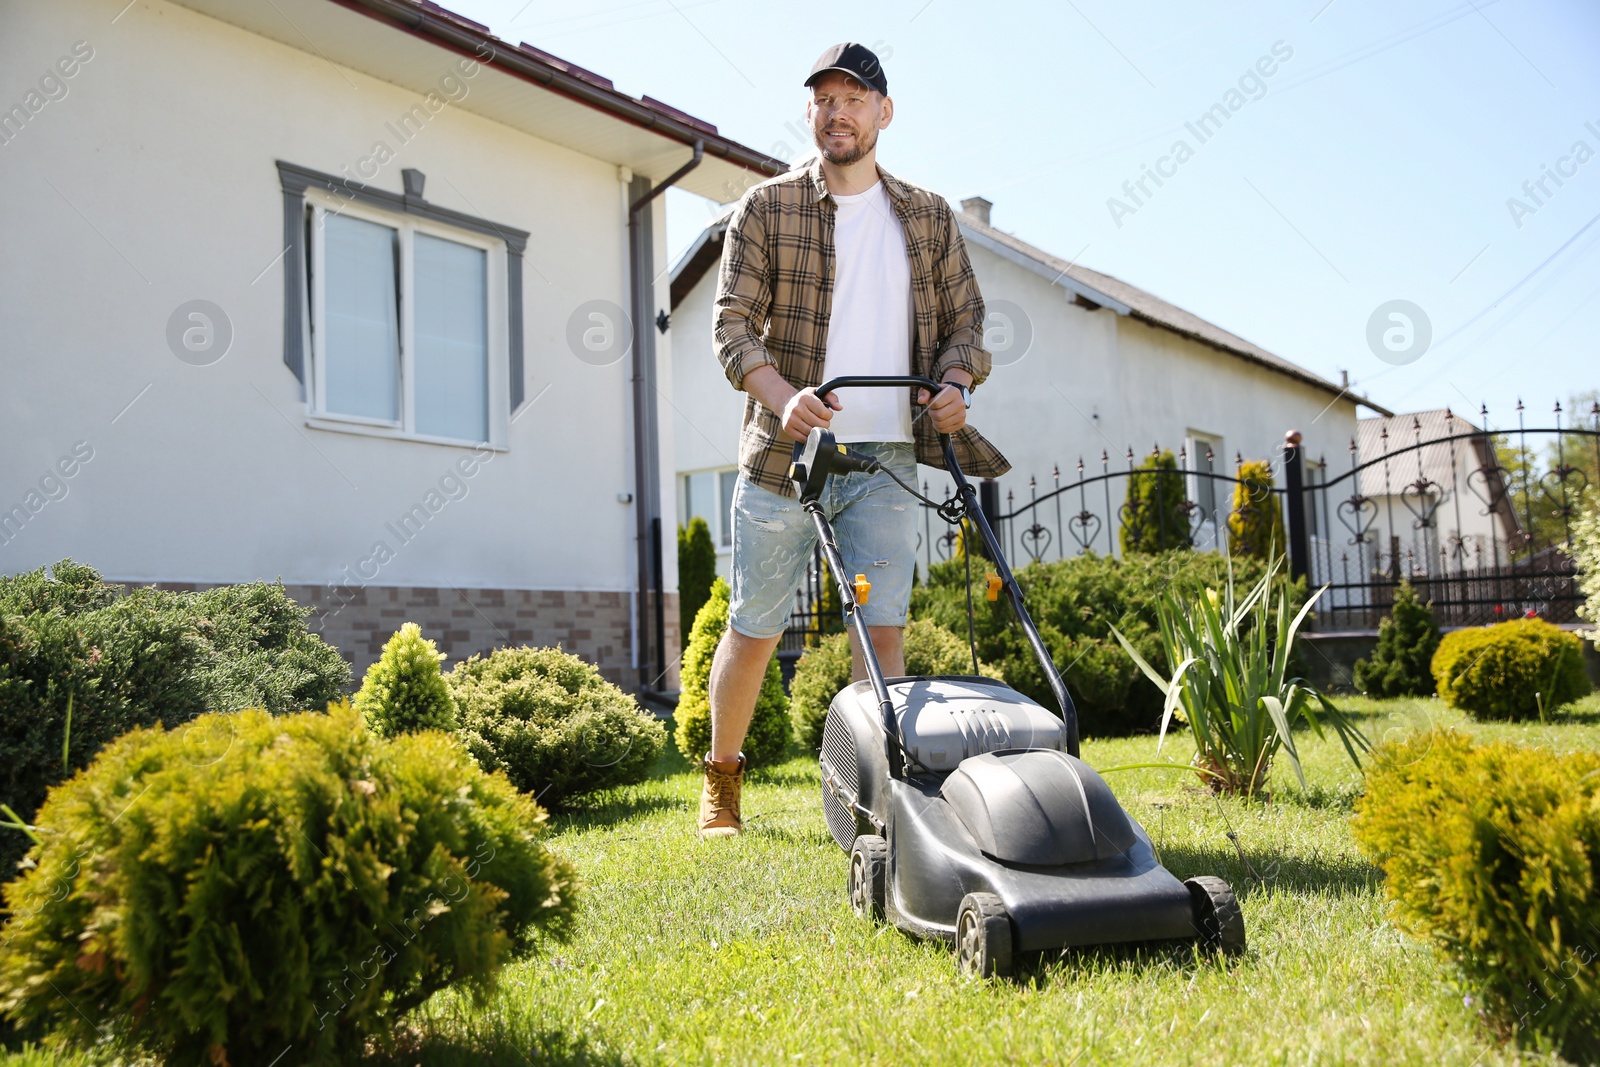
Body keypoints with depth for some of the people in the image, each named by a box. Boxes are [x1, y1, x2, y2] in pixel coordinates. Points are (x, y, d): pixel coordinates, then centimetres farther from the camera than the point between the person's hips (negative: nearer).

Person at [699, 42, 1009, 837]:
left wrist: (955, 383, -8)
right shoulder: (767, 207, 5)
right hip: (785, 451, -1)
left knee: (883, 629, -3)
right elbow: (733, 322, -2)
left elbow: (964, 318, 14)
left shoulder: (930, 218, 14)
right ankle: (721, 776, 25)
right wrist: (782, 393, -21)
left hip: (888, 458, 2)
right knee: (755, 629, 5)